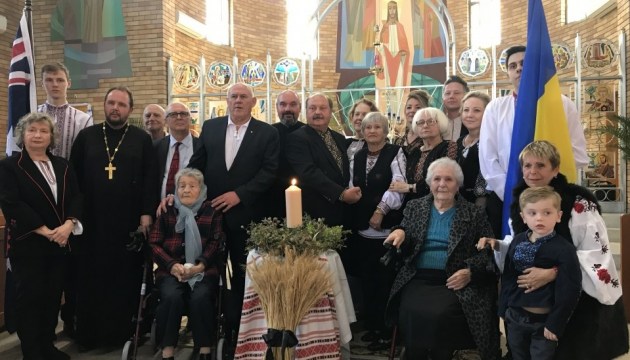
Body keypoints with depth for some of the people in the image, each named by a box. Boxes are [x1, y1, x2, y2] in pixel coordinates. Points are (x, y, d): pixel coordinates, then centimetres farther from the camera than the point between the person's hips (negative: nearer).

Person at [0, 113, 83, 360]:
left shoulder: (63, 166, 10)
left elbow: (76, 197, 4)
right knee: (29, 297, 4)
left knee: (53, 295, 11)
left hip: (60, 242, 5)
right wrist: (45, 231, -18)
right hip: (27, 244, -4)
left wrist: (68, 224, -15)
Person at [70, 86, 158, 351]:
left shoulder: (142, 139, 4)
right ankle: (89, 333, 21)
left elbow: (151, 179, -1)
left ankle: (123, 332, 19)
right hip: (91, 220, 2)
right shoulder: (86, 136, 9)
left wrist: (147, 214, -9)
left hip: (129, 221, -1)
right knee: (91, 277, 8)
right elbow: (74, 176, 7)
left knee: (126, 277, 6)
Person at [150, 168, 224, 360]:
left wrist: (200, 266, -15)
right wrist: (172, 265, -10)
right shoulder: (167, 211, 12)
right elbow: (154, 243, 6)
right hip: (171, 269, 1)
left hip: (203, 269, -1)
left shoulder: (212, 211, 9)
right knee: (172, 297, -28)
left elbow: (217, 242, 0)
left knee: (200, 297, -29)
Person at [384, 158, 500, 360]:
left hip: (454, 282, -1)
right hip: (418, 279, 2)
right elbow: (404, 245, 12)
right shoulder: (414, 207, 12)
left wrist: (470, 271, -11)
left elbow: (489, 251, 5)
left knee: (439, 314, -28)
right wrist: (401, 232, -11)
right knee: (411, 313, -26)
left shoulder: (474, 214, 7)